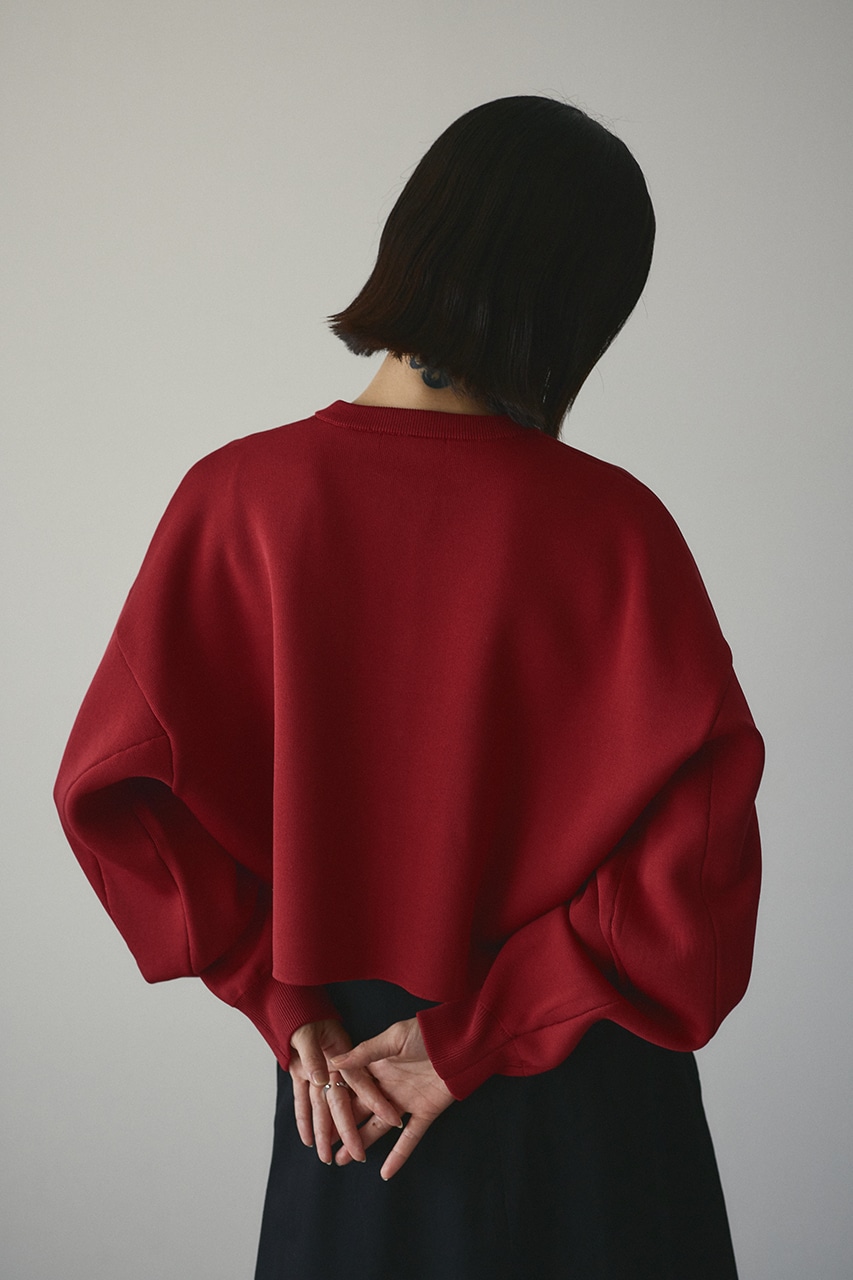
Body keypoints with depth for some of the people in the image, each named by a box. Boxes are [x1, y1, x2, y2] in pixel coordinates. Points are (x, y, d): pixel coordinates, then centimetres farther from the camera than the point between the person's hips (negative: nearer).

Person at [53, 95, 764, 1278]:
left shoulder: (238, 497, -12)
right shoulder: (612, 525, -18)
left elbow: (112, 788, -10)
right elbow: (697, 852, -21)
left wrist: (289, 1005, -6)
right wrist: (479, 1034, -13)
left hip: (349, 1067, 2)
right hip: (585, 1095, -1)